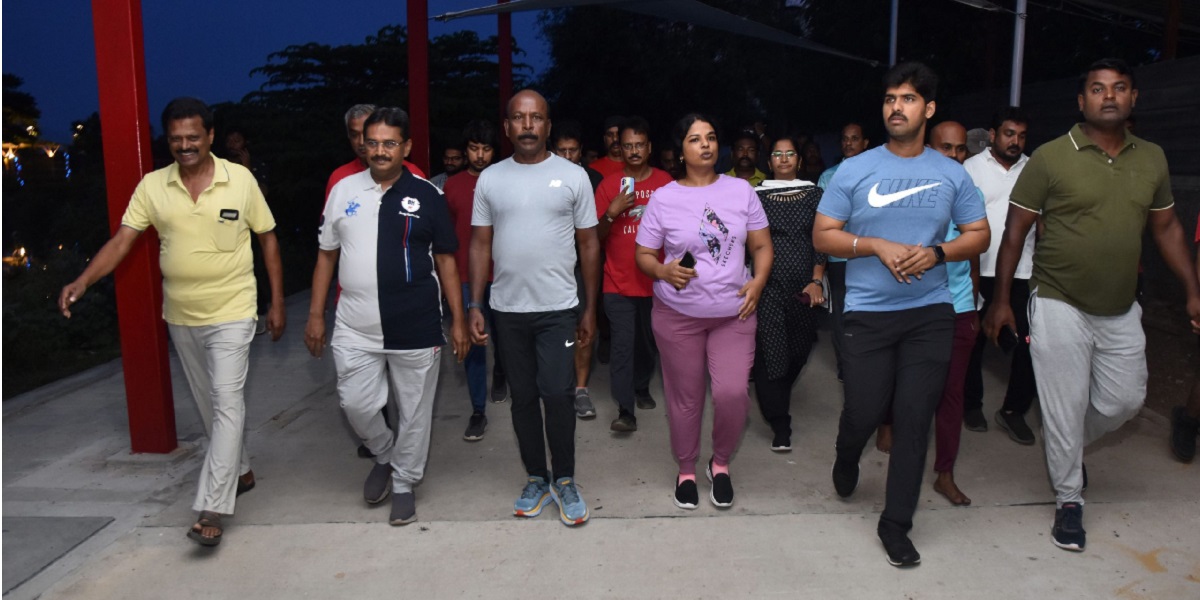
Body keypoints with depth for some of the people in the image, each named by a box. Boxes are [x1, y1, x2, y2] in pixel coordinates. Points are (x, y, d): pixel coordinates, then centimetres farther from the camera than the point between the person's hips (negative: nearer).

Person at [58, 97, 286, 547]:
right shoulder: (152, 185, -2)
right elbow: (122, 240, -5)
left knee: (227, 402, -10)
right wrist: (83, 281, -23)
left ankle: (211, 509, -8)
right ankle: (240, 471, 37)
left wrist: (277, 303, -1)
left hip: (231, 313, -4)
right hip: (181, 316, 4)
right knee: (208, 403, 17)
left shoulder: (241, 180, -8)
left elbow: (268, 239, 0)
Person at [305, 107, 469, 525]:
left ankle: (404, 484, 29)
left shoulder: (426, 195, -1)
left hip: (417, 328, -2)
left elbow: (445, 260, 2)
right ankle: (384, 456, 36)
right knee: (356, 404, 5)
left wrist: (458, 320, -1)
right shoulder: (343, 190, 5)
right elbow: (327, 254, 11)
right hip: (355, 329, 2)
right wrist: (316, 314, 8)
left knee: (413, 411, 8)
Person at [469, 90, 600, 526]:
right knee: (523, 397, 11)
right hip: (507, 309, 3)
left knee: (556, 394, -9)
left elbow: (589, 244, 3)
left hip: (557, 308, -2)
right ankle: (536, 478, 26)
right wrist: (474, 305, -1)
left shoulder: (573, 176, 0)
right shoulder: (490, 179, 5)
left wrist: (590, 308, 2)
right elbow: (480, 245, 7)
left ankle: (564, 480, 12)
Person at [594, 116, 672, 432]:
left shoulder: (665, 182, 1)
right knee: (622, 345, -8)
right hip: (619, 282, -2)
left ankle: (642, 388, 38)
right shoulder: (608, 185, 0)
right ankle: (625, 410, -6)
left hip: (654, 280, 2)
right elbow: (595, 236, -2)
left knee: (649, 342, 16)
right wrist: (612, 212, -18)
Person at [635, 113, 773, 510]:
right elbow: (644, 255, 4)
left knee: (733, 392, -11)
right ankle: (686, 470, 30)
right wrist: (665, 272, -17)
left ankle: (721, 464, 18)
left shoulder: (741, 190, 4)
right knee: (685, 398, 7)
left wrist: (758, 281, -9)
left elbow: (762, 246, 8)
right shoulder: (663, 198, 0)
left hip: (733, 313, 1)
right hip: (677, 314, 0)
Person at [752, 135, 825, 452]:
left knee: (799, 350, 8)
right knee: (770, 352, -10)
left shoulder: (813, 194, 9)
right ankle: (780, 426, -3)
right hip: (768, 284, -2)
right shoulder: (758, 195, 4)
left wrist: (817, 281, -6)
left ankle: (777, 403, 35)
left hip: (804, 286, 2)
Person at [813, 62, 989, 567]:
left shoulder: (951, 174, 6)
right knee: (864, 412, 2)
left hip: (930, 312, 2)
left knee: (914, 419, 1)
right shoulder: (854, 171, 1)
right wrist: (878, 246, -15)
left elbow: (979, 235, 10)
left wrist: (937, 252, -10)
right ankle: (847, 460, 40)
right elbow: (822, 236, 0)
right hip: (867, 313, -1)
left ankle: (896, 524, 15)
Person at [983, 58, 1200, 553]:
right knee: (1065, 409, 2)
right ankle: (1069, 499, 21)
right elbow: (1015, 230, -6)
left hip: (1121, 311, 5)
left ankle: (1067, 449, 43)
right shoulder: (1050, 158, -10)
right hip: (1060, 307, -5)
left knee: (1125, 400, 14)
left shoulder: (1152, 159, 5)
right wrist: (1001, 300, -7)